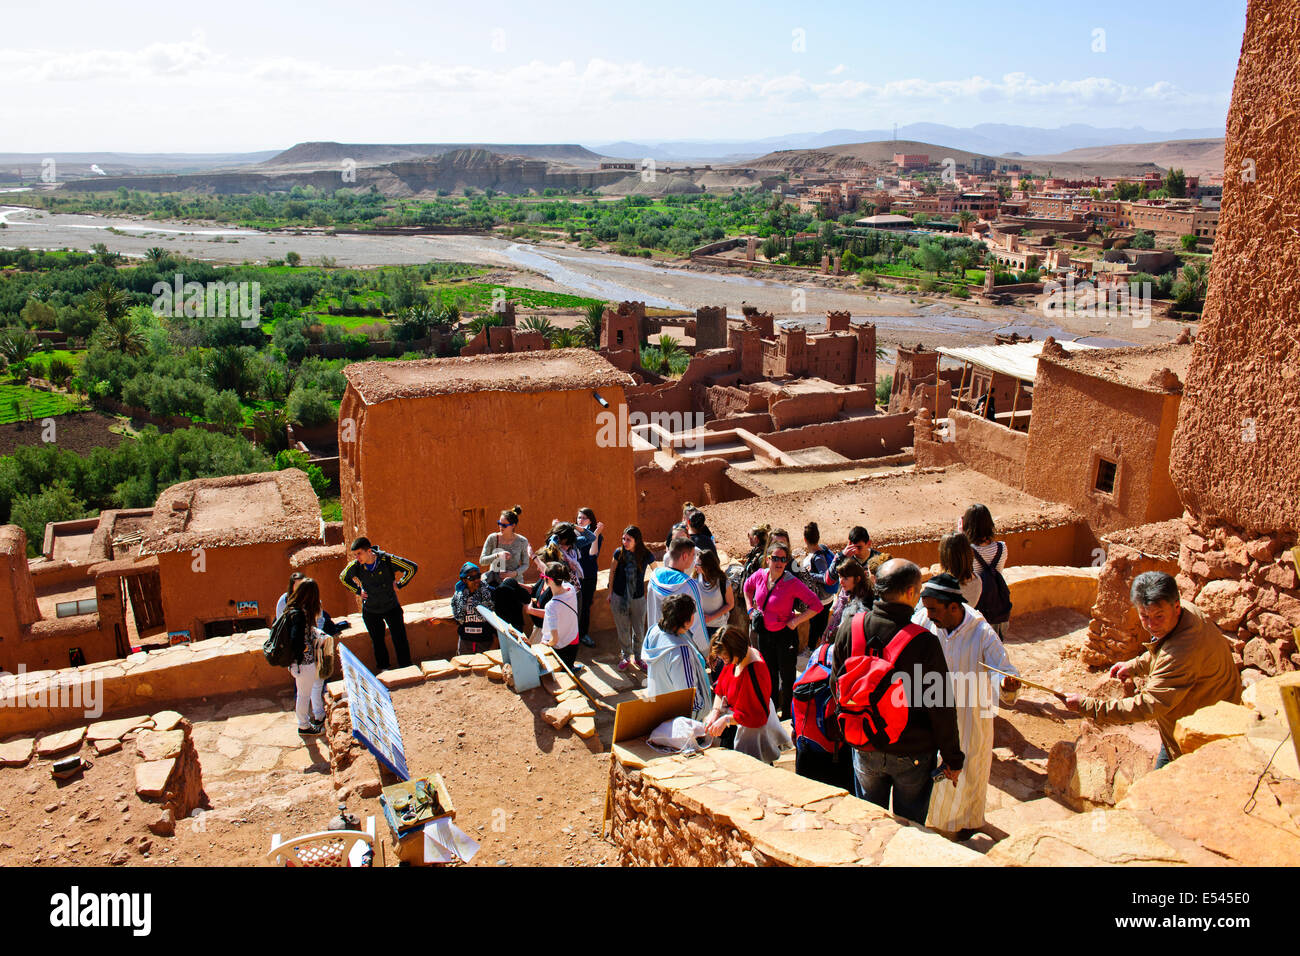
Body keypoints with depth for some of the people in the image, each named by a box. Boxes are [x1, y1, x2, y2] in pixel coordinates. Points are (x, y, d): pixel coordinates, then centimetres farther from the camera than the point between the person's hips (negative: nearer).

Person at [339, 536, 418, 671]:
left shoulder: (387, 560, -21)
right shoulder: (355, 566, -13)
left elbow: (413, 567, -11)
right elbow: (343, 578, 11)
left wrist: (399, 584, -9)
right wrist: (358, 591, 3)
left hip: (391, 607, -2)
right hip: (370, 610, 2)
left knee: (400, 639, 1)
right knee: (377, 641, 12)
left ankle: (406, 668, 15)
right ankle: (383, 669, 29)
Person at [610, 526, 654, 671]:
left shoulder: (646, 555, -14)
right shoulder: (619, 553, -12)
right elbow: (612, 571, 3)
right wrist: (610, 593, 7)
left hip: (638, 599, 0)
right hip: (619, 597, 0)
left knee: (639, 631, 10)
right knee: (623, 630, 11)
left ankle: (638, 656, 33)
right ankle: (626, 657, 32)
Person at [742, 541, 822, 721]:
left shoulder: (792, 583, -21)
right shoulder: (760, 575, -7)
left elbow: (816, 605, -20)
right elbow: (747, 587, 18)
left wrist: (795, 621, -19)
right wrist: (750, 609, 9)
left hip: (785, 634, -5)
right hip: (763, 632, 5)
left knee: (787, 677, 8)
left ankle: (787, 714, 25)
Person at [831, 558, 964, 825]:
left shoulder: (849, 627, -13)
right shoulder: (925, 643, -24)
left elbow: (837, 684, 1)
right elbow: (941, 709, -15)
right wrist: (953, 759, -1)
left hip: (864, 750, 3)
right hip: (912, 754, -3)